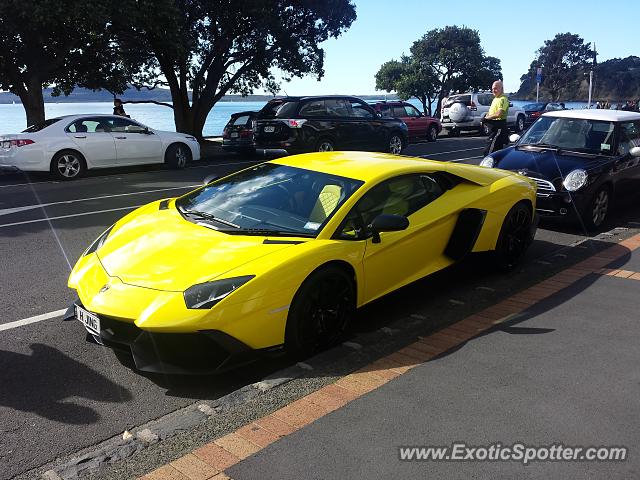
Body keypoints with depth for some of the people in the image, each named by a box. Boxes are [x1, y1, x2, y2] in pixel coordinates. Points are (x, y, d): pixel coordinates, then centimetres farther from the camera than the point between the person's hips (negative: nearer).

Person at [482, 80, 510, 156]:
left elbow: (498, 114, -27)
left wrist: (487, 118, -16)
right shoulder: (495, 99, 18)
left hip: (499, 127, -10)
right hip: (494, 127, 10)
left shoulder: (503, 99, -14)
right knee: (498, 149, 16)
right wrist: (486, 117, 3)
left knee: (488, 150, -16)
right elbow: (491, 112, 25)